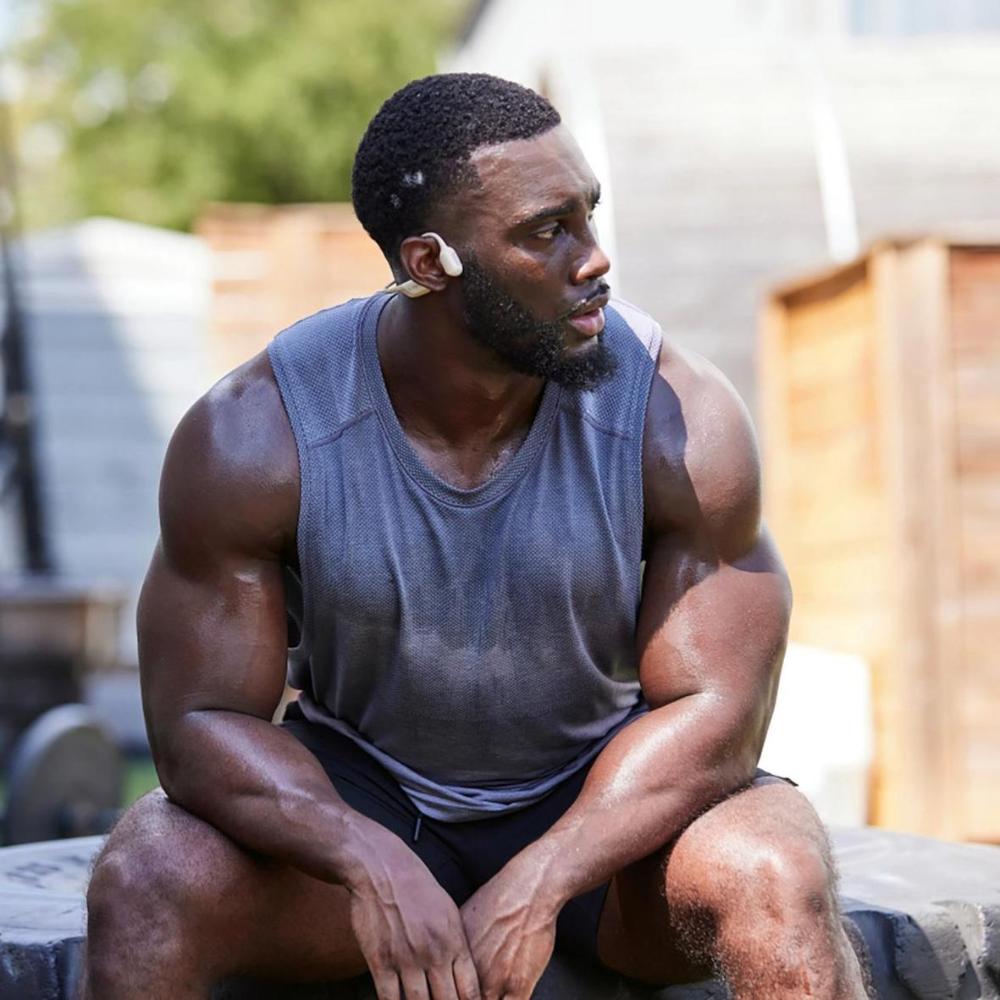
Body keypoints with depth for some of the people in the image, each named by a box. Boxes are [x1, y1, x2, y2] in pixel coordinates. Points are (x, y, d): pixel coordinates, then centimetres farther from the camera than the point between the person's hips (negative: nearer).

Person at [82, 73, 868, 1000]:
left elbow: (714, 706, -15)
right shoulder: (253, 438, -18)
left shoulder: (679, 418, -17)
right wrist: (370, 863, -33)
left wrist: (539, 884, -29)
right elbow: (201, 720, -15)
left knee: (777, 877, -30)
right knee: (140, 881, -26)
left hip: (609, 793, 0)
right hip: (359, 800, 0)